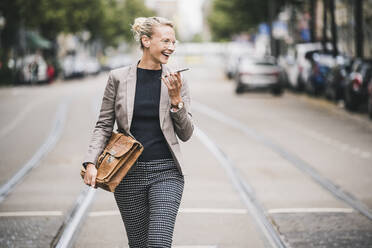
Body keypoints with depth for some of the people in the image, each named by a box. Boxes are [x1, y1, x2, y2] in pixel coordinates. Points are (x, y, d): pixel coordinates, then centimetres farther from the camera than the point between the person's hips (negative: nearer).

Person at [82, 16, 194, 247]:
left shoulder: (176, 81, 3)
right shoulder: (119, 78, 1)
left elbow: (186, 134, 4)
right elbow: (104, 125, 6)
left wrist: (176, 100, -11)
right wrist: (91, 162, -7)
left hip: (166, 172, 0)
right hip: (129, 174, 1)